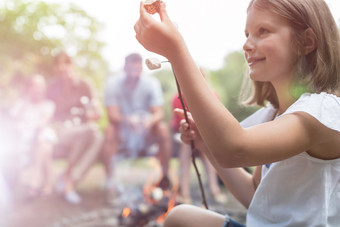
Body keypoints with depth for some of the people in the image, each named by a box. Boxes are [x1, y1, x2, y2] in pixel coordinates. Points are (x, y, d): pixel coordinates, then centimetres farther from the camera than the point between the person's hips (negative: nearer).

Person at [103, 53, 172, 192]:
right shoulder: (113, 83, -11)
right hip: (123, 138, 0)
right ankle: (110, 179, -26)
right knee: (111, 130, -30)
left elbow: (159, 113, -16)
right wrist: (127, 120, -41)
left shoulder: (151, 83, -10)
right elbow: (112, 114, -19)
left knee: (163, 128, -27)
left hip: (146, 135, 1)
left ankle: (164, 175, -15)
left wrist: (150, 121, -40)